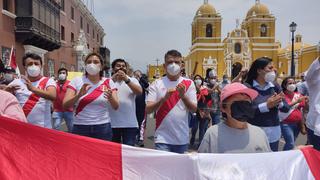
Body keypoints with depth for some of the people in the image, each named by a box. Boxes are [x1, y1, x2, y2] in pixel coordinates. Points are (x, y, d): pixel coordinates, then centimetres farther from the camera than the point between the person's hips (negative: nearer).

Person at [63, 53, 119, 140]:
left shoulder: (108, 82, 2)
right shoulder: (76, 81, 0)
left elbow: (116, 106, -3)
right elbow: (65, 105, -7)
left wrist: (110, 98, -25)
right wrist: (79, 95, -26)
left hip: (103, 128, 1)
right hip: (80, 127, 0)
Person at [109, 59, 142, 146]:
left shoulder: (133, 80, 7)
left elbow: (139, 92, -12)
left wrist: (126, 80, -24)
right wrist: (113, 79, -25)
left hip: (130, 123, 0)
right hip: (112, 123, 0)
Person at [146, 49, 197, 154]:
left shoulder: (189, 84, 4)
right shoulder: (156, 84, 1)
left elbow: (194, 109, -1)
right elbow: (148, 110, -5)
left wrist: (183, 96, -18)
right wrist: (164, 98, -21)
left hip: (182, 138, 2)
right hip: (162, 138, -2)